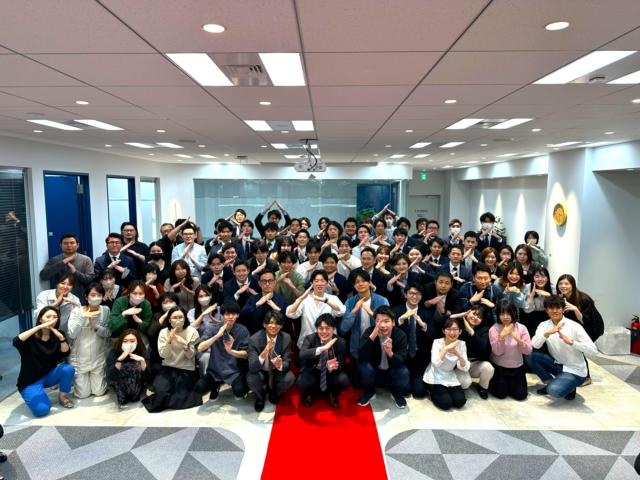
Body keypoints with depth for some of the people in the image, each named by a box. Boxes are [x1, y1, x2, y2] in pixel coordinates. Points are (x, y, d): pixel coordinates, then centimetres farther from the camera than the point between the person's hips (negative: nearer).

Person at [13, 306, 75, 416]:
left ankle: (63, 396, 0)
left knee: (68, 369, -26)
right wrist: (40, 327, -43)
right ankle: (32, 395, 10)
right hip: (30, 381, -4)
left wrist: (61, 338, -30)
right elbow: (16, 342, -38)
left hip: (49, 375, 4)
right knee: (42, 409, -25)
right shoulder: (31, 337, -16)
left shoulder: (56, 336, -3)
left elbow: (65, 354, -14)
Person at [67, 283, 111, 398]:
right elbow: (71, 334, -19)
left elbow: (108, 334, -8)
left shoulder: (106, 310, -7)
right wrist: (83, 317, -28)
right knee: (82, 394, 4)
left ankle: (100, 377, 35)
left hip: (98, 358, 1)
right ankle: (79, 379, 36)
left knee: (99, 392, 3)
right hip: (79, 358, -1)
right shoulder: (77, 311, -11)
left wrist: (96, 326, -25)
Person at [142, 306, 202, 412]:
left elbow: (190, 356, -9)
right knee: (160, 390, -21)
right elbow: (163, 355, -10)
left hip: (186, 369, -1)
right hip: (168, 367, 1)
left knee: (180, 393, -19)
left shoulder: (192, 332, -8)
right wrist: (169, 340, -25)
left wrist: (184, 343, -27)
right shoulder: (164, 332, -3)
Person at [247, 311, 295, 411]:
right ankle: (260, 396, 5)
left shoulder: (286, 338, -17)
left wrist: (280, 365, -41)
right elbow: (252, 367, -29)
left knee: (290, 379, -28)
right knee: (251, 379, -33)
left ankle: (274, 393, 8)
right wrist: (264, 353, -49)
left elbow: (287, 363, -15)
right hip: (260, 372, -1)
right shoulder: (254, 339, -23)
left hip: (277, 371, 1)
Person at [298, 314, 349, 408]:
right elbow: (302, 355, -36)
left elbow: (340, 365, -11)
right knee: (302, 383, -32)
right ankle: (308, 394, 8)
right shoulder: (310, 338, -17)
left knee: (344, 380, -29)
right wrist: (322, 348, -49)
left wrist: (332, 367, -36)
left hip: (331, 372, 1)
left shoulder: (341, 342, -14)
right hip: (312, 371, -1)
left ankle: (333, 394, 8)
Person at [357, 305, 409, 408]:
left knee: (404, 372, -29)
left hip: (392, 373, 0)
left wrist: (390, 353, -48)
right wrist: (373, 335, -44)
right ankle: (369, 392, 2)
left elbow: (401, 361, -25)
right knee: (364, 366, -29)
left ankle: (397, 393, 6)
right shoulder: (369, 332, -19)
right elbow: (361, 356, -32)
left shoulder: (400, 335, -18)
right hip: (374, 372, 0)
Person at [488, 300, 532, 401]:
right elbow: (497, 352, -20)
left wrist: (517, 338, -31)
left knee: (520, 395, -4)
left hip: (517, 367, 2)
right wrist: (502, 336, -32)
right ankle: (495, 382, 25)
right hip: (499, 367, -2)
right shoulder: (494, 329, -14)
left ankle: (509, 383, 27)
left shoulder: (521, 328, -9)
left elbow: (528, 351, -15)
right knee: (501, 393, -7)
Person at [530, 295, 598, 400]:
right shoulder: (544, 325, -3)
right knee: (531, 355, -18)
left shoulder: (574, 326, -15)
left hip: (574, 371, -5)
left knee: (554, 391, -29)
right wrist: (548, 333, -34)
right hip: (557, 365, 5)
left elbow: (593, 350, -23)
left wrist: (571, 342, -35)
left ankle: (569, 387, 7)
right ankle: (550, 383, 3)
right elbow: (534, 345, -20)